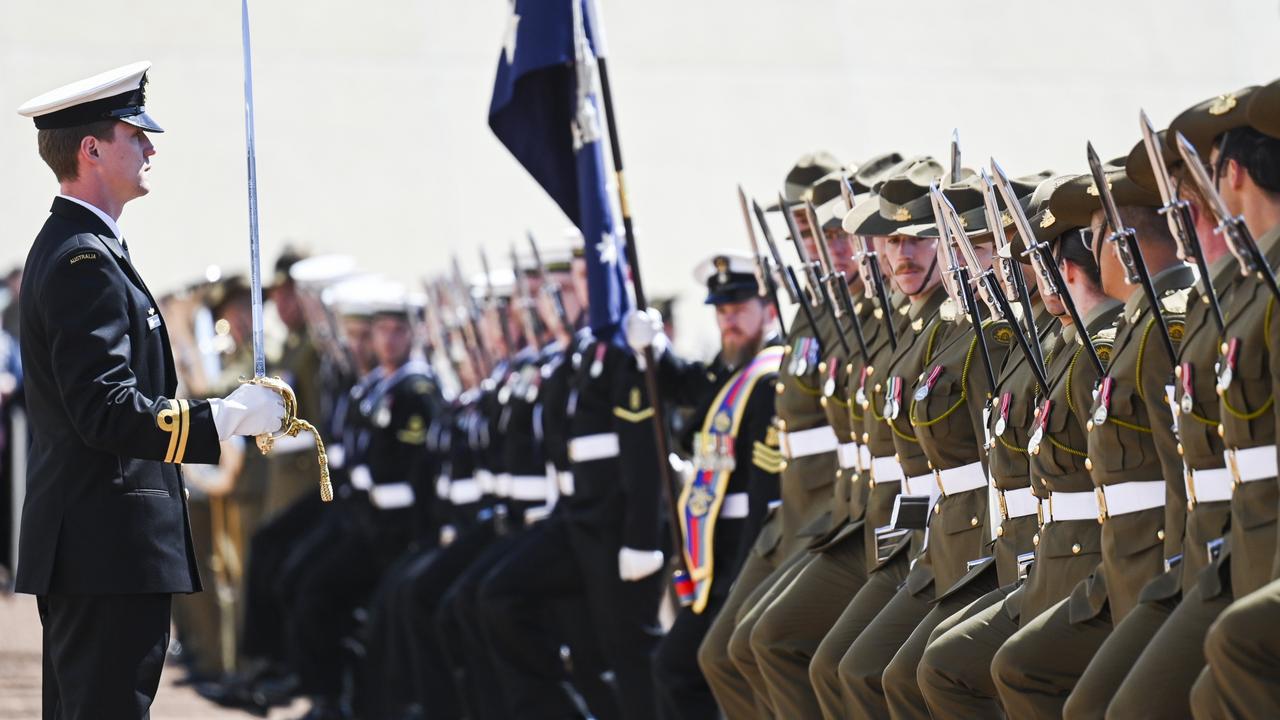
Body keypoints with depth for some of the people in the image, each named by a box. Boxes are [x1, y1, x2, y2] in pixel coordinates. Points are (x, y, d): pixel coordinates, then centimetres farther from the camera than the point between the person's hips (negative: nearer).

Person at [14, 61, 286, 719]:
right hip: (109, 551, -11)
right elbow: (105, 412, -23)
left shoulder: (68, 248, 18)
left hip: (81, 548, 11)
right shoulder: (86, 260, -16)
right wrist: (227, 417, -19)